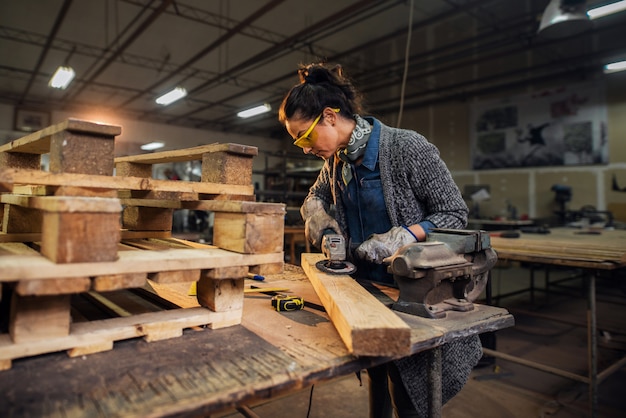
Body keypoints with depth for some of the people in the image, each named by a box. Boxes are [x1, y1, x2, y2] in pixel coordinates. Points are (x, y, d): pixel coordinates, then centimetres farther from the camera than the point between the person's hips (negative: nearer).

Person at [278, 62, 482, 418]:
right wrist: (315, 210, -3)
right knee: (377, 385, 21)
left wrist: (404, 236, -28)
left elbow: (455, 214, -13)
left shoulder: (408, 147, -19)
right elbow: (316, 194, 21)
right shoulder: (337, 160, 2)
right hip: (364, 286, 6)